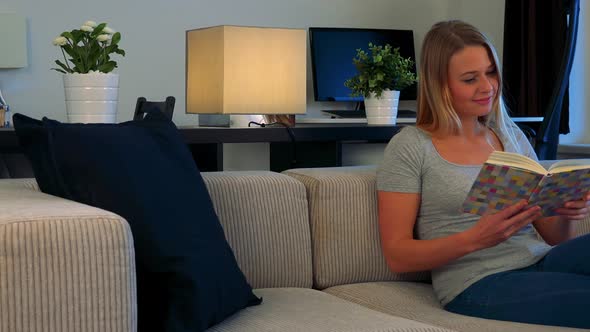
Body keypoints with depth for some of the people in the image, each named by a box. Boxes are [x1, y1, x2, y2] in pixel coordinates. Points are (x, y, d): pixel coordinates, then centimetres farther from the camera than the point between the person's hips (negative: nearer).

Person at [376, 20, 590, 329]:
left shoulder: (512, 136, 16)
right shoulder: (410, 147, 0)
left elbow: (554, 236, 17)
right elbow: (397, 256, -3)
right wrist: (474, 239, -19)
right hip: (478, 285, -6)